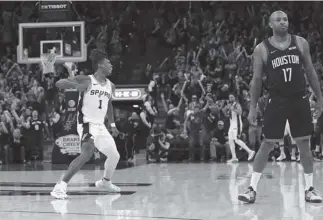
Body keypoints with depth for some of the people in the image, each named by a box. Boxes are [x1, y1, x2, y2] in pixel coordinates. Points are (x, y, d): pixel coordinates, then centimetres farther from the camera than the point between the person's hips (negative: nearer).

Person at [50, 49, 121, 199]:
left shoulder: (110, 85, 10)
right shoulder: (86, 80, -11)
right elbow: (59, 83, -16)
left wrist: (112, 125, 24)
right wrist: (75, 85, -35)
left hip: (100, 126, 8)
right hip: (87, 123, -8)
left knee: (115, 156, 13)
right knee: (87, 153, -29)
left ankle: (105, 182, 41)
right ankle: (60, 187, -29)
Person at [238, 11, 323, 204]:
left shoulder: (301, 43, 3)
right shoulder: (262, 49, -2)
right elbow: (257, 79, 2)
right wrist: (253, 107, 1)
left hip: (300, 100, 2)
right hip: (277, 101, -2)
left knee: (304, 144, 5)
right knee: (267, 144, -1)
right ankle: (252, 189, 4)